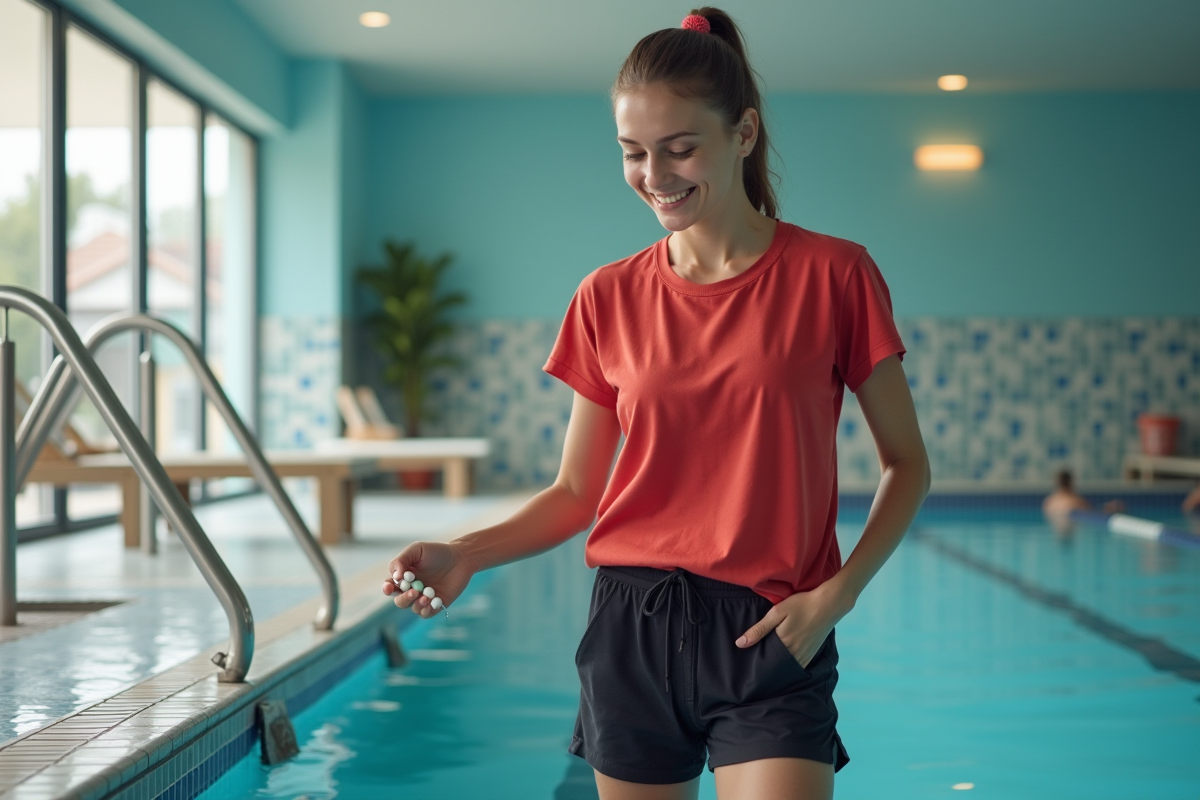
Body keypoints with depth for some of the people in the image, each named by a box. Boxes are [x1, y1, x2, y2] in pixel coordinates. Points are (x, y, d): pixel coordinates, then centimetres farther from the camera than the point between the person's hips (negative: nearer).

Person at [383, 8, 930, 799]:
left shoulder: (832, 276, -3)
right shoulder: (609, 298, 4)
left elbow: (907, 465, 3)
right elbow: (576, 494, 9)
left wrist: (836, 594, -11)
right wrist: (465, 554, -8)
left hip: (766, 636, -2)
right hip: (631, 626, 3)